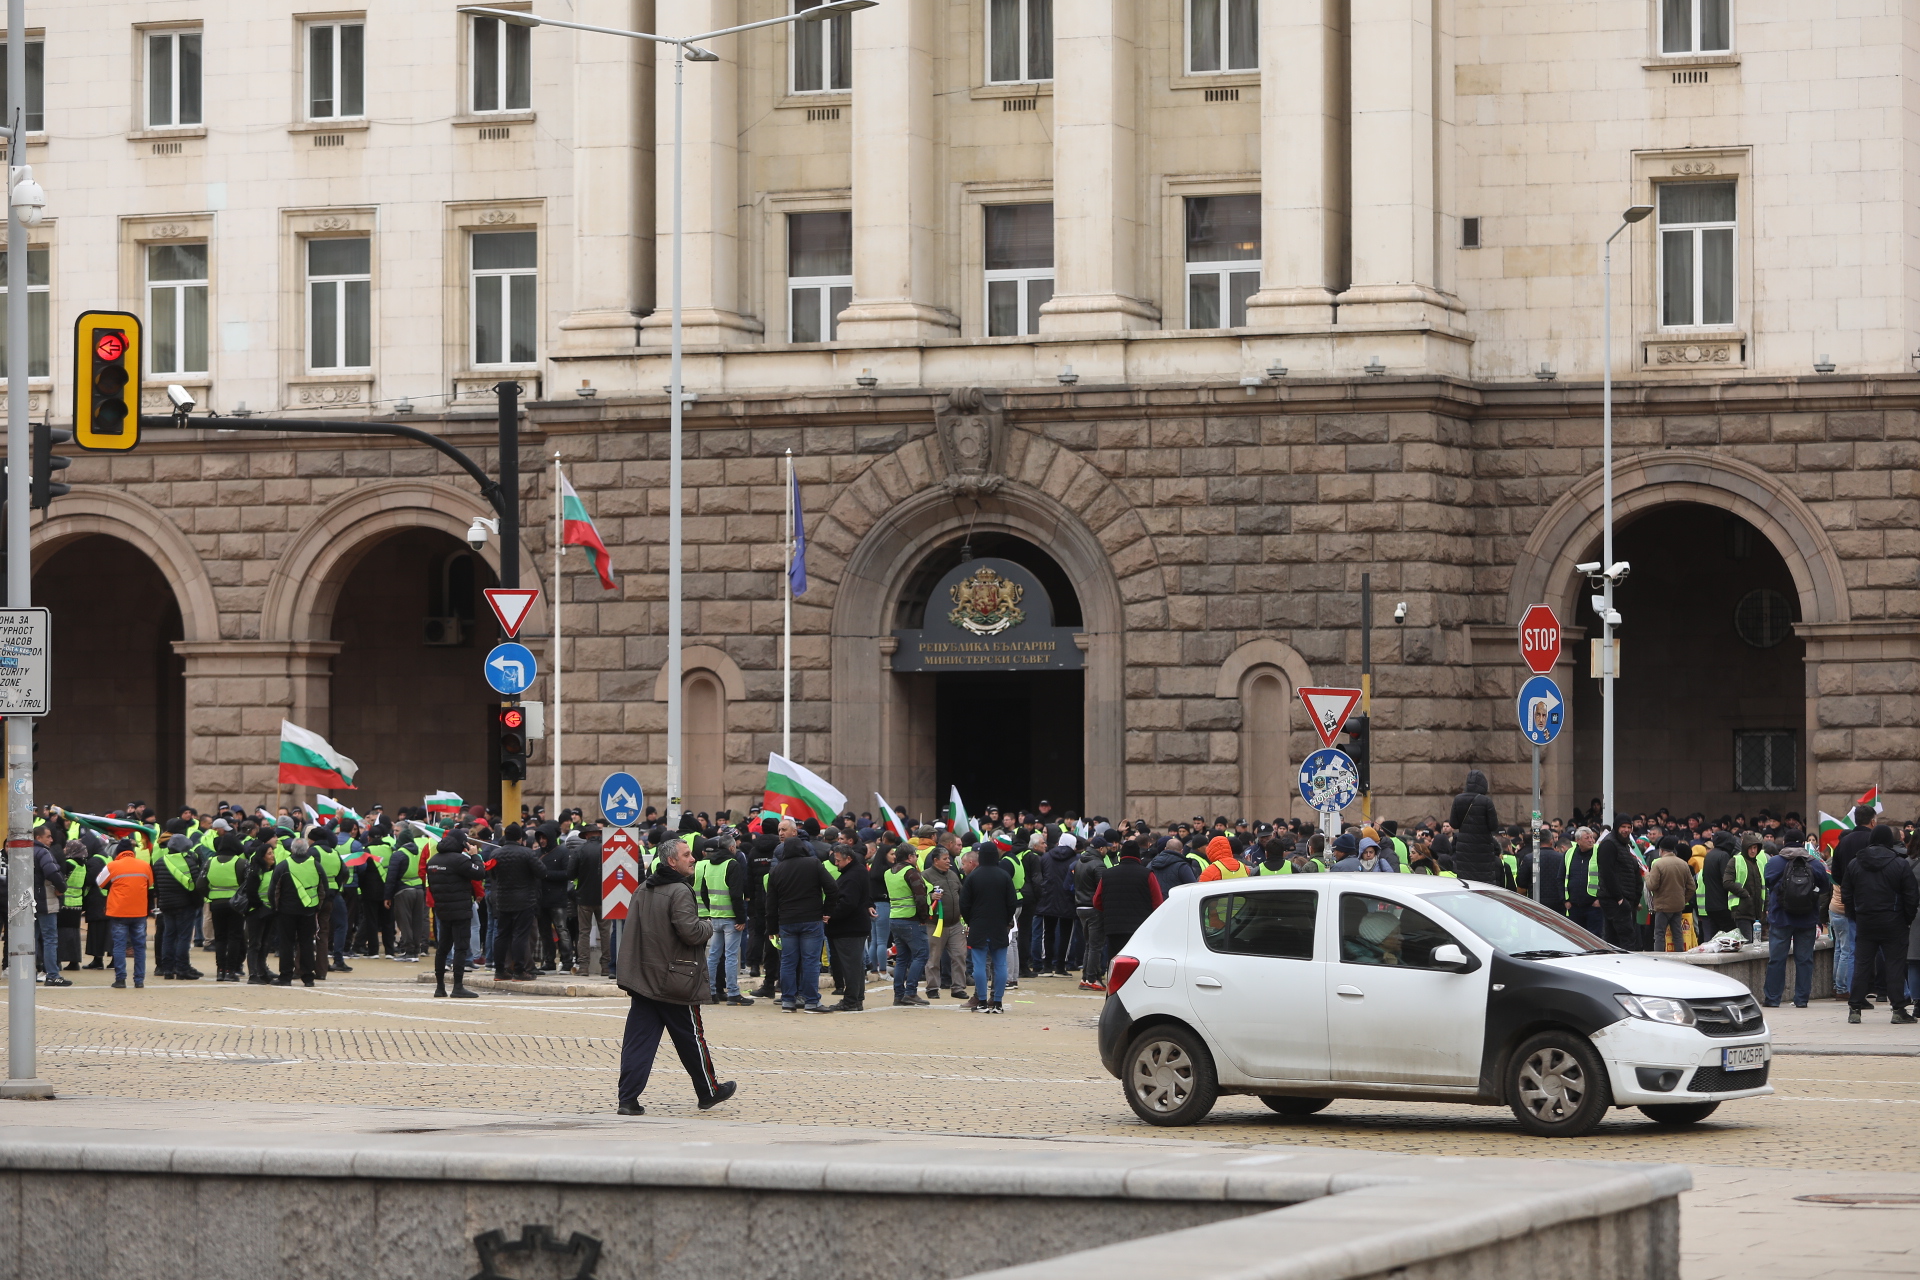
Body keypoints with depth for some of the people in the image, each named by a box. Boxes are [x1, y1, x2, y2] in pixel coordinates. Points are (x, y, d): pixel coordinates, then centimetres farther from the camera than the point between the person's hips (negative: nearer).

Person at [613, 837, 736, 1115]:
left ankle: (628, 1099, -5)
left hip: (644, 978, 6)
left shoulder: (642, 890, 9)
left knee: (638, 1040, 2)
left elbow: (631, 932, 14)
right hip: (675, 982, -6)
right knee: (691, 1038, 9)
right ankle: (709, 1093, 23)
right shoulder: (679, 892, -16)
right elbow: (691, 932, -22)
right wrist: (708, 927, -1)